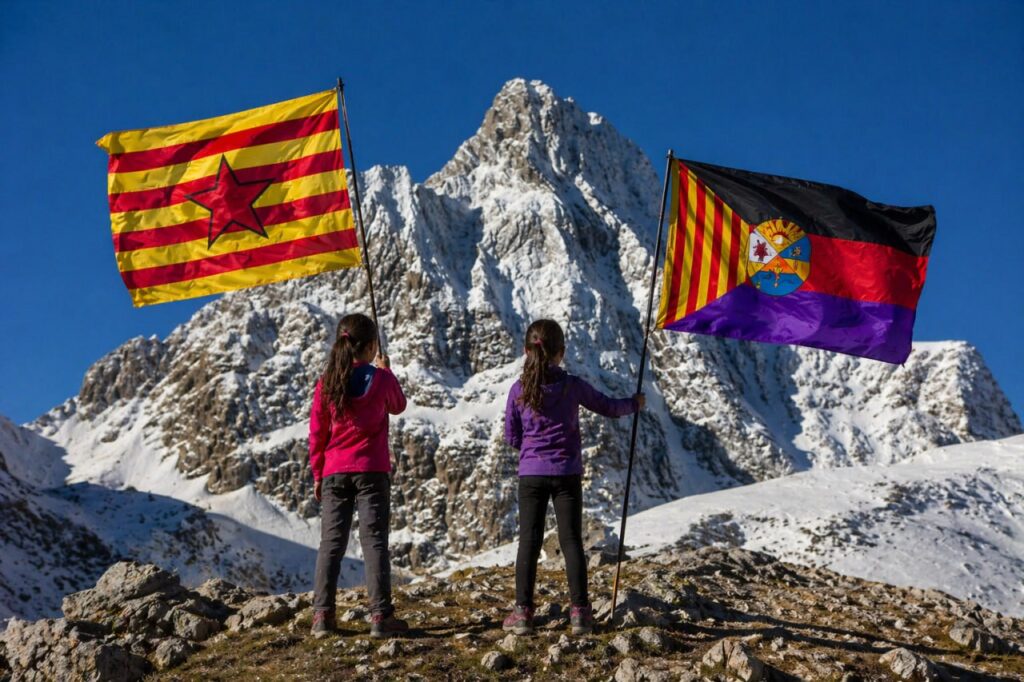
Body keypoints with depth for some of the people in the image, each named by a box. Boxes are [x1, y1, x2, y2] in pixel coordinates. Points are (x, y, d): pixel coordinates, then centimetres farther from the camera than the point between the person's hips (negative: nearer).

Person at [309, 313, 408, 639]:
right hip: (372, 471, -2)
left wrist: (317, 473, 12)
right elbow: (398, 406, 15)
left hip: (334, 473, 2)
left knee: (331, 543, 6)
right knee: (375, 541, -1)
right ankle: (380, 616, -3)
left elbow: (317, 432, 3)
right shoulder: (380, 379, -6)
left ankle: (322, 615, 4)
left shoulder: (326, 383, -1)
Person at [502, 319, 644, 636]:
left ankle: (523, 612, 4)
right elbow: (609, 408, 9)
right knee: (571, 541, 5)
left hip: (531, 474, 0)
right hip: (567, 474, 0)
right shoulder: (573, 386, -5)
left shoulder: (519, 390, -4)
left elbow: (511, 437, 2)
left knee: (529, 542, 5)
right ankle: (580, 612, 5)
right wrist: (634, 403, 29)